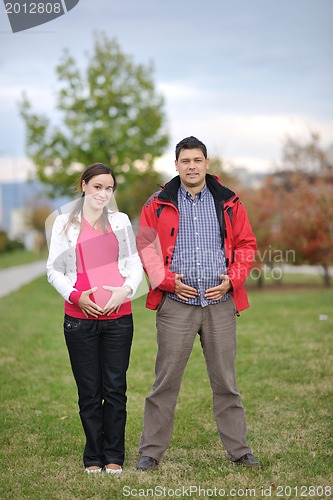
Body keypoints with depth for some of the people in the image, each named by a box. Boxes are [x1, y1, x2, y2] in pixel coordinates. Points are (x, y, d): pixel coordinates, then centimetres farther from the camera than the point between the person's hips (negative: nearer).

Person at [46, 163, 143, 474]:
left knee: (115, 388, 1)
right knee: (89, 390, 2)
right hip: (79, 317, -1)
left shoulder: (120, 221, 13)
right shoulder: (65, 223, 8)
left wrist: (125, 290, -7)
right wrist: (76, 295, -9)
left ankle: (114, 456, 10)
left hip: (118, 317, 1)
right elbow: (54, 270, 7)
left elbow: (135, 265, 12)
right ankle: (93, 457, 13)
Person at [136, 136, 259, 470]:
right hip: (176, 304, -1)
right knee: (166, 380, 2)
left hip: (220, 304, 2)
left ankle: (238, 449, 18)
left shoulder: (229, 203, 8)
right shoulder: (158, 205, 3)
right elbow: (145, 248, 3)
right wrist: (169, 281, -8)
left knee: (225, 381, 9)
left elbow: (246, 244, 10)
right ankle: (151, 451, 11)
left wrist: (231, 279, -3)